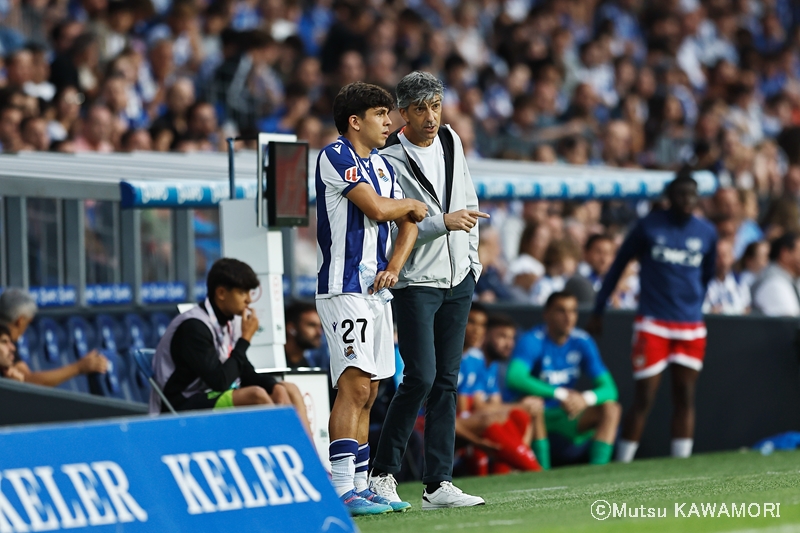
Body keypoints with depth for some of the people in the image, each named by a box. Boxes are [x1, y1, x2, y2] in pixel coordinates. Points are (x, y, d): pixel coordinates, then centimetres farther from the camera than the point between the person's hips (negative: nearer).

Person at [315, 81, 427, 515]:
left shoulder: (381, 165, 18)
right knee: (354, 385, -16)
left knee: (368, 393, 9)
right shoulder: (336, 156, -9)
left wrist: (394, 265, 0)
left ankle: (361, 486, 12)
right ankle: (341, 491, -20)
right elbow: (377, 208, -19)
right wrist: (413, 205, 1)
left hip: (376, 289, 9)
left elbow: (407, 223, 18)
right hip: (344, 288, -9)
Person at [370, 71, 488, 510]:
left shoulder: (451, 141, 11)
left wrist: (472, 260, 14)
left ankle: (439, 484, 5)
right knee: (421, 377, -14)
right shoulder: (390, 160, -11)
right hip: (415, 281, -6)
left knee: (447, 380, 4)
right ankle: (382, 474, -1)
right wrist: (442, 223, -23)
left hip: (458, 280, 7)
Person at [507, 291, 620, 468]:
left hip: (564, 417, 5)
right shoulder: (531, 341, -16)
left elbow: (609, 389, -7)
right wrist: (559, 394, -42)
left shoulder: (582, 342, -1)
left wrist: (587, 398, -31)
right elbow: (514, 377, -36)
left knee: (611, 409, -14)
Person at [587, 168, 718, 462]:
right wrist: (598, 310, 5)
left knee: (685, 397, 4)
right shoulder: (649, 226, -2)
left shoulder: (706, 233, 6)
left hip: (690, 327, 3)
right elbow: (618, 264, 5)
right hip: (652, 324, -3)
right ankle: (621, 464, 1)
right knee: (643, 398, -5)